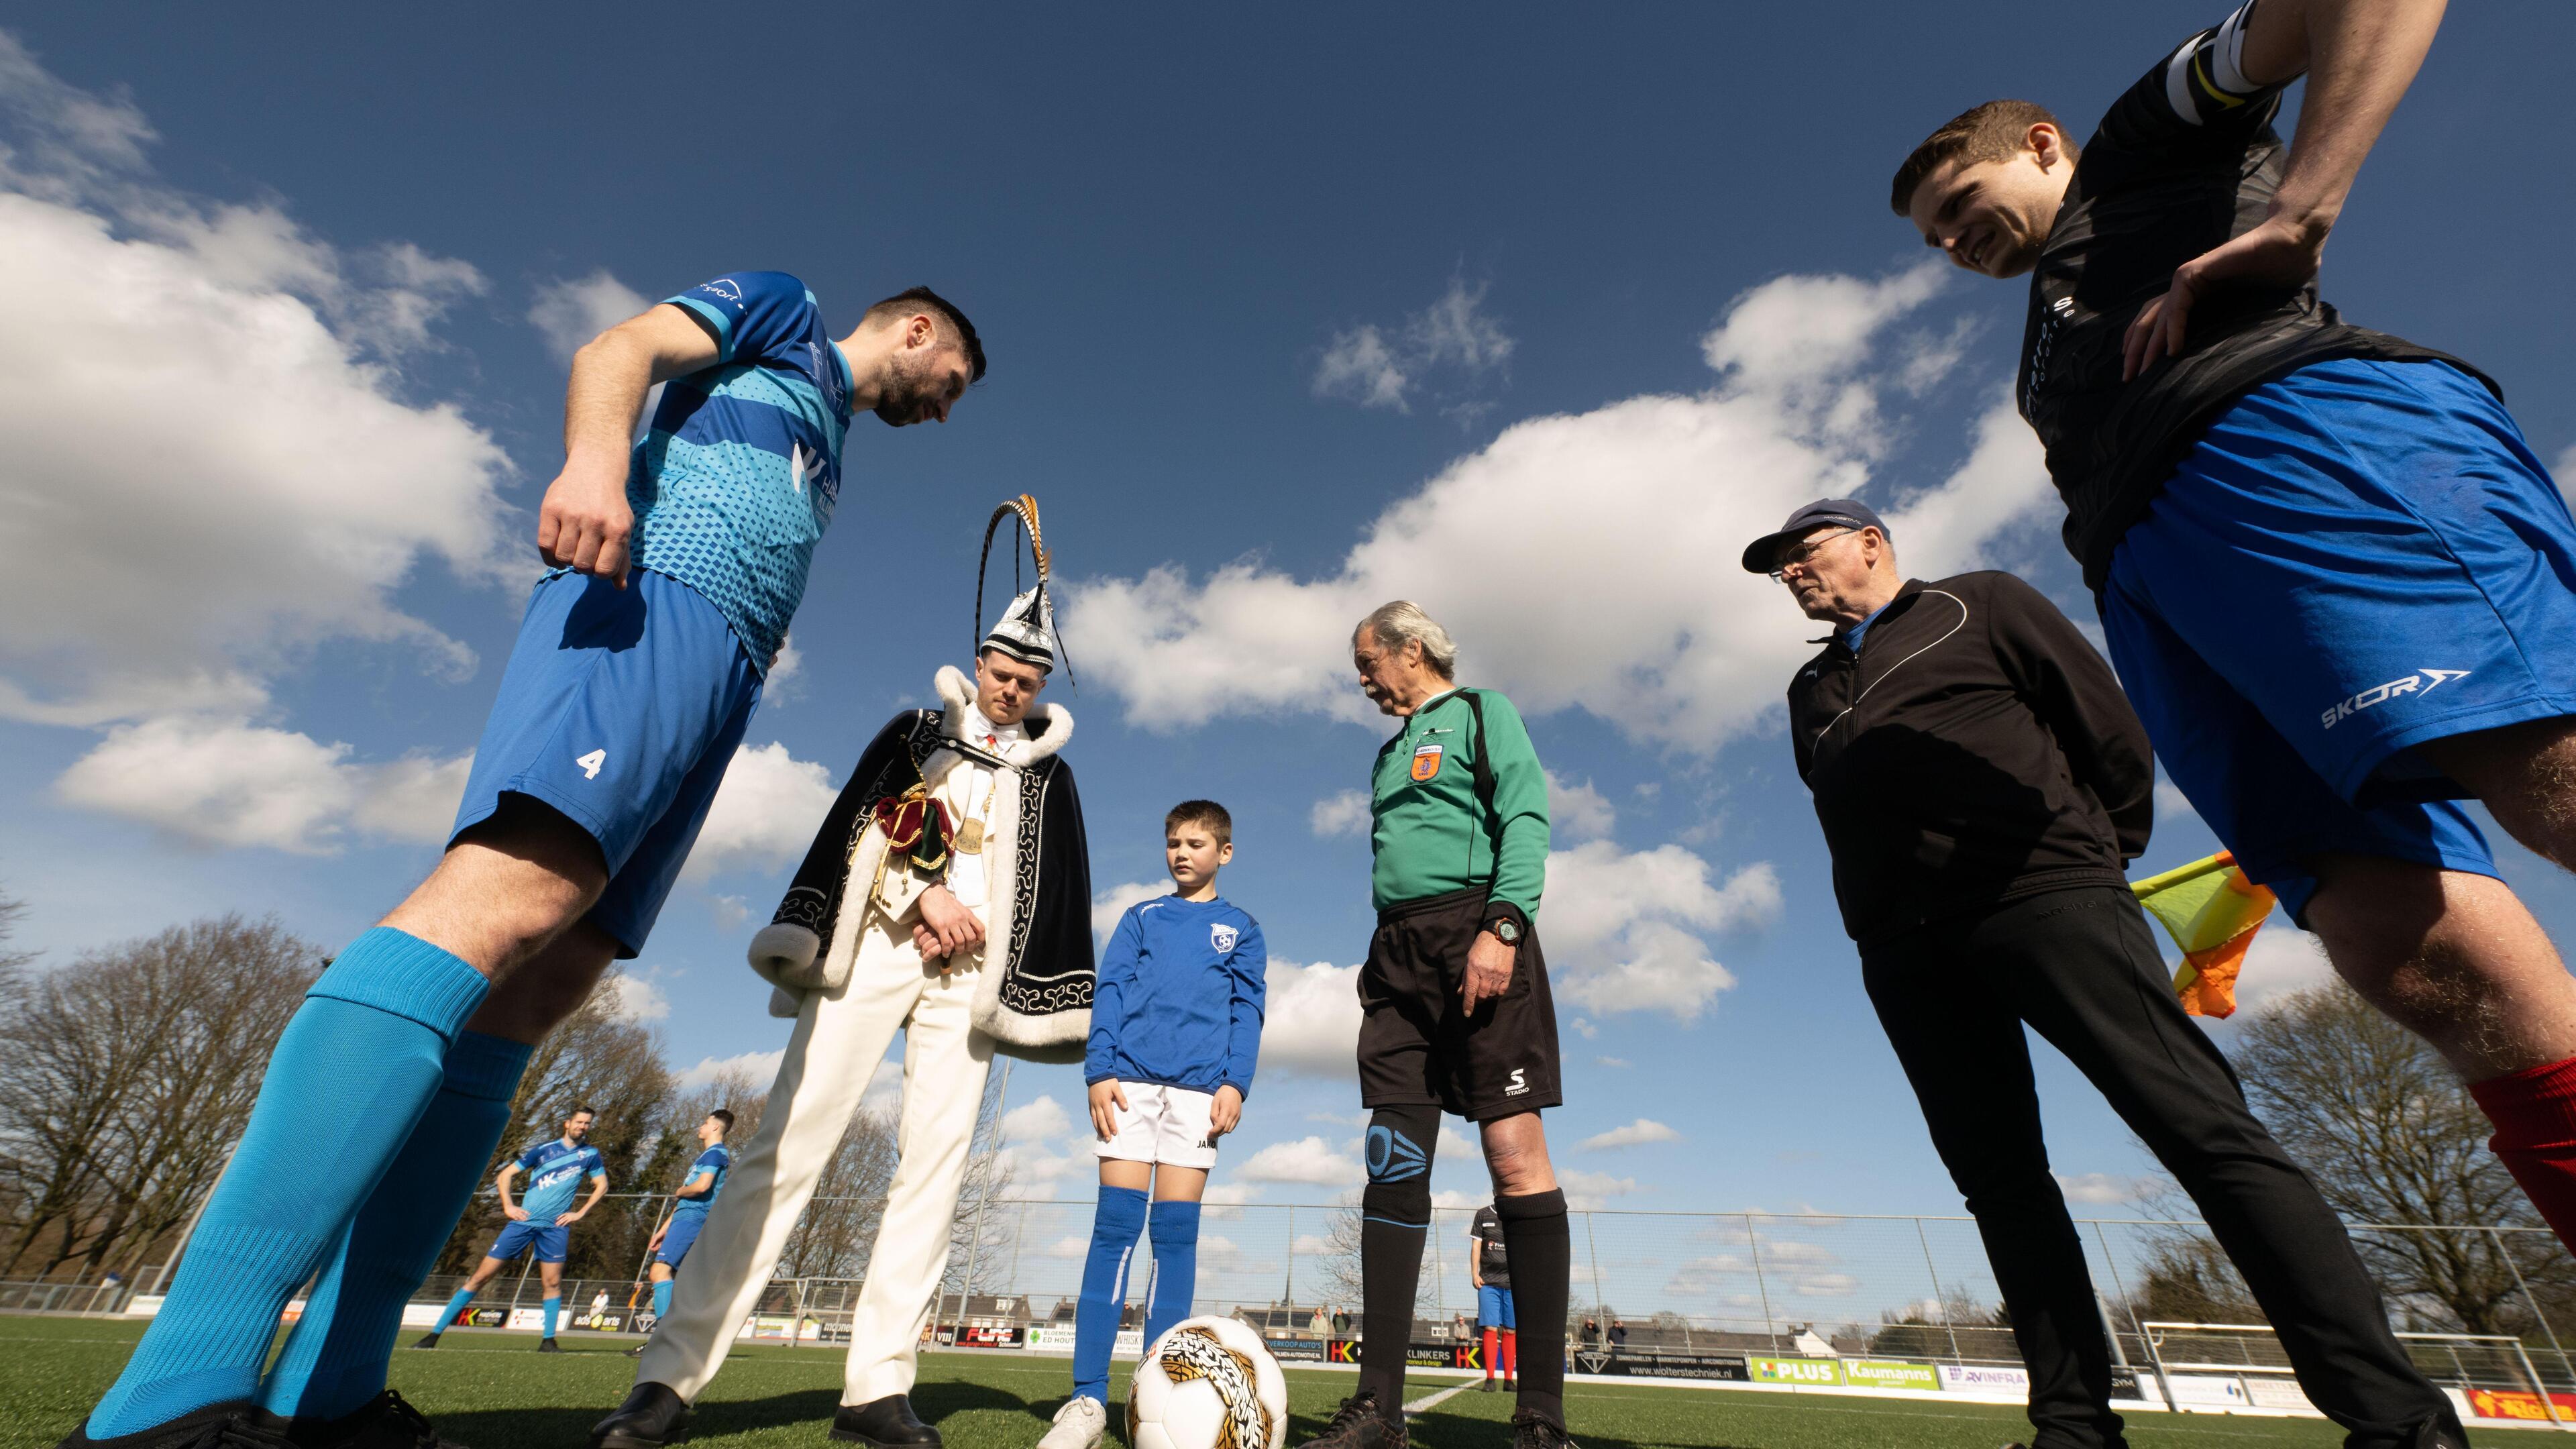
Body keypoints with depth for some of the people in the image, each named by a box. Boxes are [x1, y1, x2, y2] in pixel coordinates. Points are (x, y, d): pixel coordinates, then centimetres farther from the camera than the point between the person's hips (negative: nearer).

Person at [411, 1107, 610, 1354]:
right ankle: (435, 1334, 12)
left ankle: (548, 1341, 6)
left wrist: (579, 1213, 2)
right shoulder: (544, 1150, 2)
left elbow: (602, 1186, 10)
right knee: (481, 1276, 1)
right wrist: (508, 1206, -2)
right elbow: (505, 1174, 8)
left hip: (555, 1226, 0)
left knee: (553, 1282, -5)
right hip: (525, 1221, 0)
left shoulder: (590, 1154, 5)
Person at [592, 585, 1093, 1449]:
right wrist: (924, 893, -12)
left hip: (970, 966, 2)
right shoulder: (918, 729, 16)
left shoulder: (1049, 770, 19)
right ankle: (671, 1373, -5)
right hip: (878, 943, -1)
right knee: (791, 1139, -9)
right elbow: (864, 818, 2)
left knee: (937, 1160, -5)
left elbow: (1057, 893, 13)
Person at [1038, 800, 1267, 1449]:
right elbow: (1109, 993, 9)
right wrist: (1099, 1071, -4)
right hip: (1130, 1081, 1)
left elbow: (1247, 1011, 8)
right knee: (1116, 1225, -5)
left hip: (1198, 1089, 0)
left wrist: (1235, 1082, -7)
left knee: (1175, 1232, -1)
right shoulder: (1140, 918, 17)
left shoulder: (1241, 929, 15)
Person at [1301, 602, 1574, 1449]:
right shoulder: (1392, 750, 26)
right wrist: (1382, 964, 18)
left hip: (1473, 928, -7)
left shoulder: (1482, 714, 7)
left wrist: (1503, 927, -20)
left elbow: (1526, 820, -7)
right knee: (1393, 1168, 1)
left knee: (1514, 1151, -9)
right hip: (1398, 947, 7)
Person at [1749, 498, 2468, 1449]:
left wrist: (2111, 845, 8)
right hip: (1905, 948, 4)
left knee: (2204, 1129, -12)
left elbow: (2105, 717, 9)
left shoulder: (1978, 605, 13)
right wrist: (1878, 920, 12)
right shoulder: (1812, 690, 25)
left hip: (2041, 893, -4)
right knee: (1998, 1176, 3)